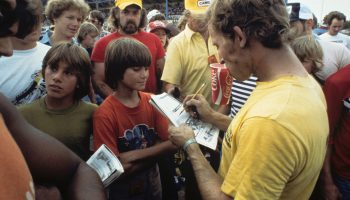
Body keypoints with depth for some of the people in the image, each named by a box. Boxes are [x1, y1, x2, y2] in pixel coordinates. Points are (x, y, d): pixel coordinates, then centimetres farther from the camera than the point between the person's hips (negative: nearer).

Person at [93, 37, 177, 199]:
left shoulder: (152, 102, -8)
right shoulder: (104, 115, -22)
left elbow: (171, 143, -14)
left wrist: (133, 156, -22)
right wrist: (151, 154, -18)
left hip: (153, 184, 4)